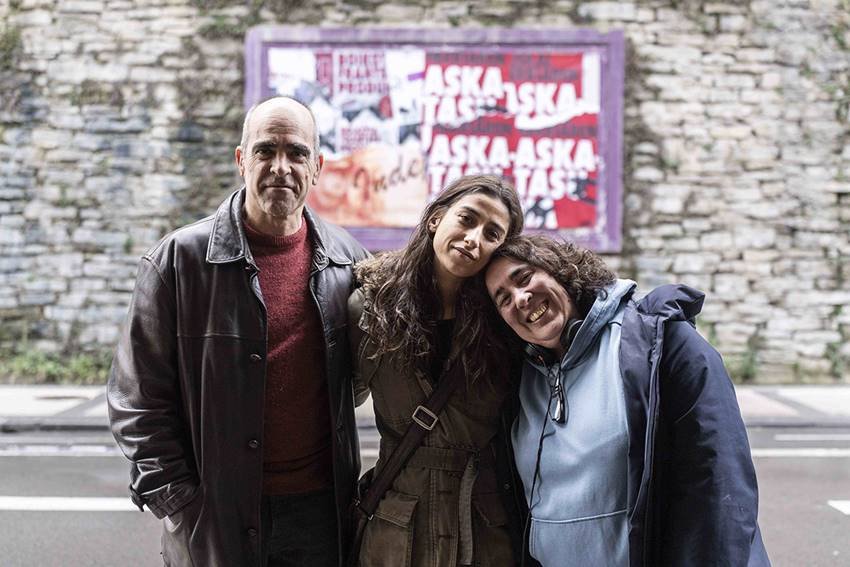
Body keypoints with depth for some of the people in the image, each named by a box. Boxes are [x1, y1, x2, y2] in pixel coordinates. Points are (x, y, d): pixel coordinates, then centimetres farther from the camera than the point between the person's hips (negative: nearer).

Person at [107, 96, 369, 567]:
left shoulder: (346, 260, 3)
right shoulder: (180, 258, -7)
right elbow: (137, 398, -5)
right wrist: (179, 505, -10)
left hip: (320, 511, 3)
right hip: (216, 520, -2)